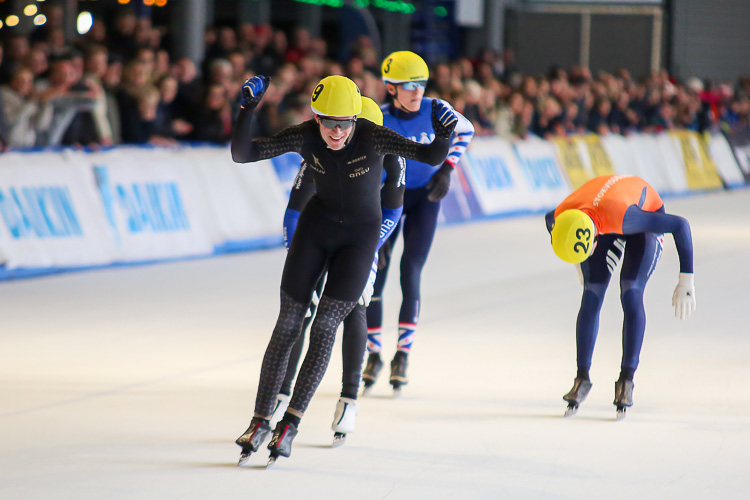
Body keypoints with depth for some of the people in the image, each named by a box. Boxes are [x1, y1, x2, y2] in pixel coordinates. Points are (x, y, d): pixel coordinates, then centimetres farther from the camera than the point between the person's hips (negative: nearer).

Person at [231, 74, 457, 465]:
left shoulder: (371, 137, -25)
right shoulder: (305, 136, -19)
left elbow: (431, 156, -27)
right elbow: (242, 154, -22)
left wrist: (443, 136, -48)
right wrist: (246, 110, -36)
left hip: (360, 235, -2)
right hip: (315, 226, 2)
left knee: (324, 327, -11)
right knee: (288, 325, -1)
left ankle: (290, 423, -5)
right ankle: (260, 420, 9)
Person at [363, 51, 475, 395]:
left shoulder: (436, 110, -15)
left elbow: (465, 131, 7)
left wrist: (447, 170, -5)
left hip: (424, 197, 0)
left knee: (410, 272, -13)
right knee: (373, 275, -3)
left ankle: (403, 356, -3)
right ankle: (373, 355, 16)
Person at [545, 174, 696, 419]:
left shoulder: (620, 216, -48)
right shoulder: (561, 216, -33)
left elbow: (680, 225, -36)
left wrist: (686, 280, -33)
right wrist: (578, 265, 8)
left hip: (647, 216, -4)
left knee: (631, 295, -21)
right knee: (591, 297, -10)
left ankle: (627, 379, -16)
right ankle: (582, 377, -2)